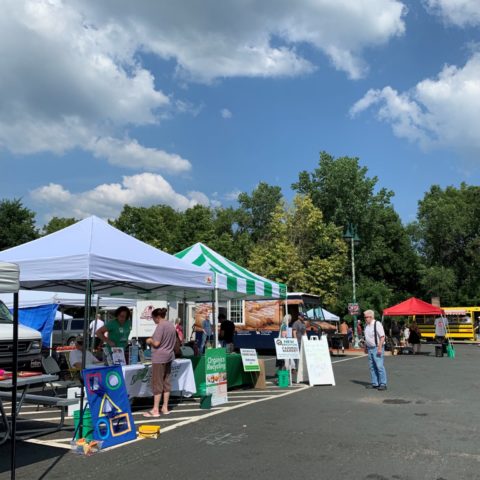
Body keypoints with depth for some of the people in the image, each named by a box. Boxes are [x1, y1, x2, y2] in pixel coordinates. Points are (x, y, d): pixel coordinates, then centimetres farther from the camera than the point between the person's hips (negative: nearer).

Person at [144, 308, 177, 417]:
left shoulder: (161, 326, -16)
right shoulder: (171, 325, 11)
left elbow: (156, 343, -20)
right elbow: (174, 342, 19)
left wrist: (149, 341, 0)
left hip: (159, 357, -9)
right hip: (169, 356, 9)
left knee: (157, 383, -2)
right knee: (166, 382, 12)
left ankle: (155, 410, 2)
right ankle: (165, 408, 18)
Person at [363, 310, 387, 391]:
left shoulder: (377, 324, -12)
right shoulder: (366, 325, 12)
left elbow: (382, 337, -16)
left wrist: (380, 348, -20)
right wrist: (365, 347, 19)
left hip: (377, 348, -8)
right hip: (370, 348, 8)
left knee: (379, 366, -9)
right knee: (372, 367, 9)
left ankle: (383, 384, -2)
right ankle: (374, 383, 16)